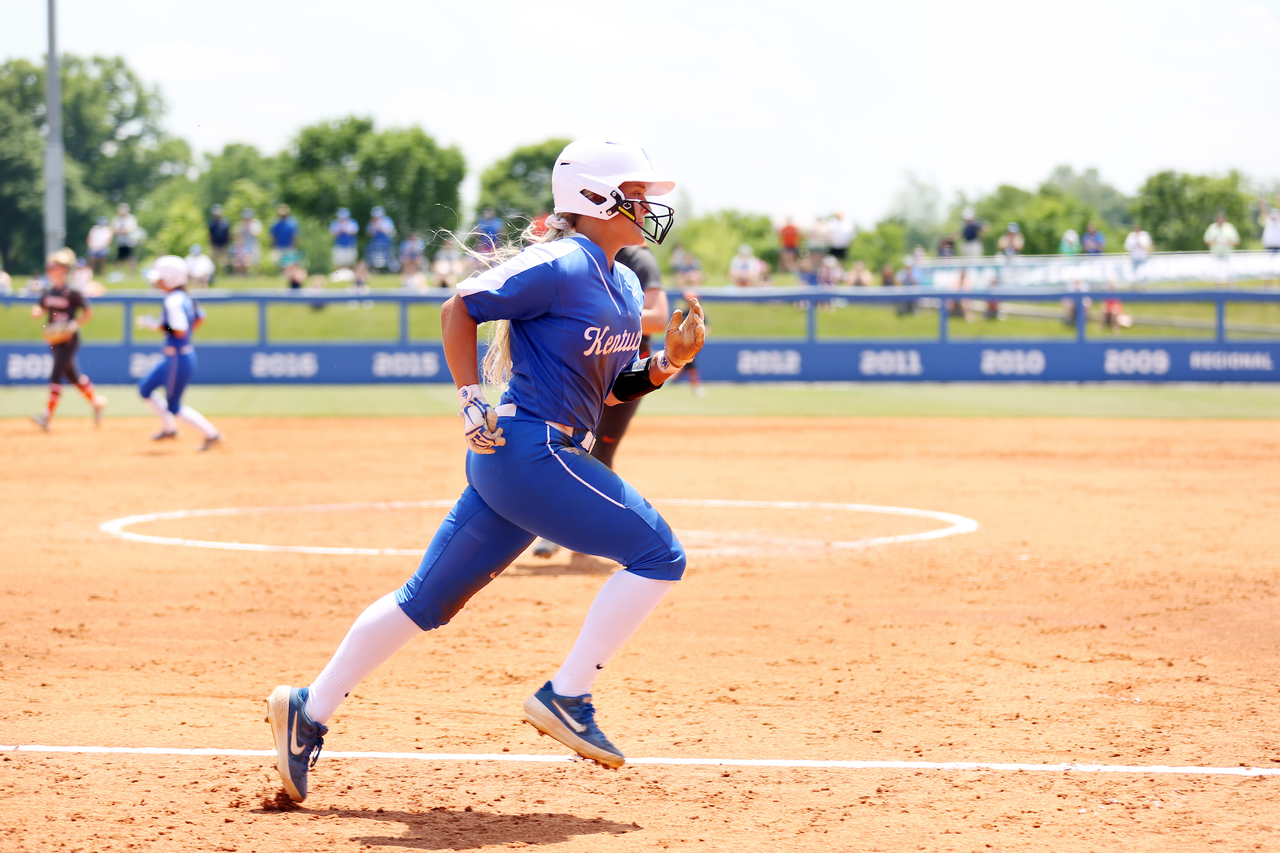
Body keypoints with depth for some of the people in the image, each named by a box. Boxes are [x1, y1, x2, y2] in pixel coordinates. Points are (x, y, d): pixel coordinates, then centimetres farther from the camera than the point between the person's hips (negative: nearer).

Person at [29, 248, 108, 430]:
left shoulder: (72, 292, -13)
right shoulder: (48, 291, 6)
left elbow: (89, 313, -8)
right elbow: (39, 309, 15)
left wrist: (73, 325, -19)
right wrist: (37, 312, -9)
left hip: (69, 340, -7)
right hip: (54, 340, 7)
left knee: (56, 374, -12)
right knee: (72, 374, 15)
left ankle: (48, 415, -14)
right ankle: (97, 401, 32)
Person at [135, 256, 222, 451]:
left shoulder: (173, 302, -23)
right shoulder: (184, 297, 6)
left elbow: (179, 332, -27)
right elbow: (199, 317, 18)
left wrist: (155, 325, -15)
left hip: (178, 359, -10)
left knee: (174, 407, 2)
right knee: (145, 388, 20)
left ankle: (211, 433, 5)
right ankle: (169, 427, 27)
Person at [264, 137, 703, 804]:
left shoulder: (624, 288, 16)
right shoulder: (558, 266, -12)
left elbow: (612, 390, 19)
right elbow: (459, 309, -10)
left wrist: (670, 360, 3)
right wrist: (471, 403, -15)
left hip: (516, 460, 10)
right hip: (529, 446, -10)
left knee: (428, 598, 11)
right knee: (657, 554, -9)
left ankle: (310, 712, 14)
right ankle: (566, 698, -8)